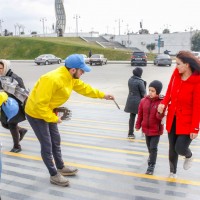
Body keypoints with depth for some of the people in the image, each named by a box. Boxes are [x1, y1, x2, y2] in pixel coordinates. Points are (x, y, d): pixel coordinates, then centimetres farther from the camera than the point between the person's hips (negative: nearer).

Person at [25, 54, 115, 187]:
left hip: (48, 111, 9)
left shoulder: (71, 78, -6)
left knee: (56, 140, 17)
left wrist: (102, 95, 11)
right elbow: (41, 104, -32)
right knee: (46, 144, 0)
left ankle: (60, 167, 35)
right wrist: (53, 118, -22)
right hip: (36, 113, -9)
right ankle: (54, 175, 14)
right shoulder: (52, 79, -35)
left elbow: (84, 88, 10)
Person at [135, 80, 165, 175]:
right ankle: (151, 156, 49)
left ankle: (151, 165, 10)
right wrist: (138, 125, 8)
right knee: (149, 146, 22)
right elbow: (140, 114, 5)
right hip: (146, 128, 5)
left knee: (153, 147, -2)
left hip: (156, 129, -5)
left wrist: (160, 113, -42)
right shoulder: (144, 101, -4)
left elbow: (160, 117, -21)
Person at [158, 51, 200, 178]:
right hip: (172, 119, 5)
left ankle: (189, 156, 32)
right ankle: (173, 172, 37)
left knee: (180, 148, -7)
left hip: (187, 122, -5)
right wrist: (164, 103, -12)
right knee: (172, 148, 14)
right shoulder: (176, 74, -4)